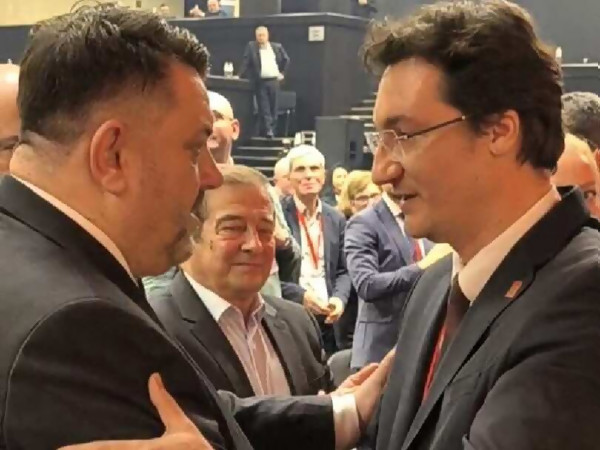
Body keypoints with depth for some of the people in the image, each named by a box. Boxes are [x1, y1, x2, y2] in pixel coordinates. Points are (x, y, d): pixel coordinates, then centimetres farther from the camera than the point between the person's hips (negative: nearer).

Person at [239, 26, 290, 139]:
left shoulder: (277, 47, 9)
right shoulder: (251, 46, 3)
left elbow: (286, 60, 21)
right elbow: (245, 62, -3)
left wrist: (282, 73, 15)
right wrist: (240, 75, -12)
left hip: (274, 81, 2)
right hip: (260, 82, -2)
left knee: (273, 108, 5)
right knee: (263, 108, -7)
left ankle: (272, 131, 12)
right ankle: (267, 130, -8)